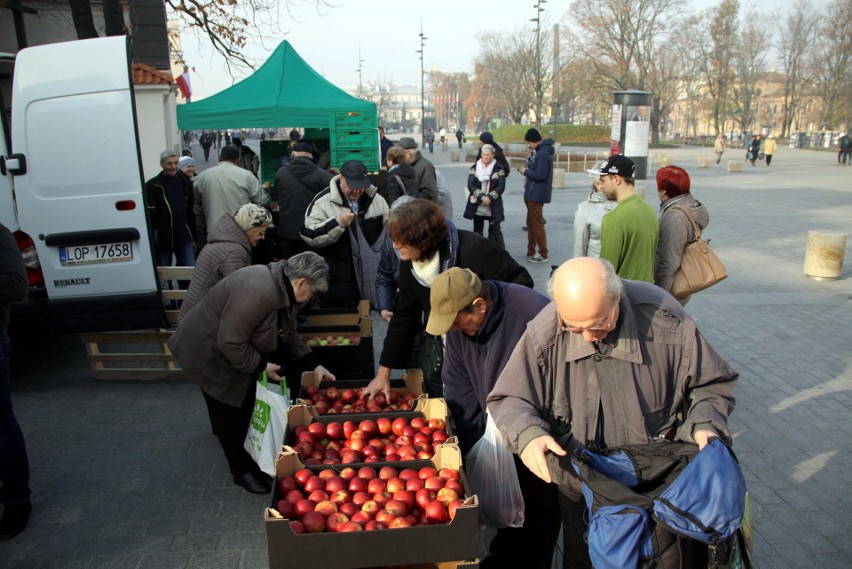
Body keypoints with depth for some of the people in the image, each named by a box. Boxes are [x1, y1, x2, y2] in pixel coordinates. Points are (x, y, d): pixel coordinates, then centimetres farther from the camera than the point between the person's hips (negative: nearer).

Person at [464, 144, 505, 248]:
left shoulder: (499, 169, 1)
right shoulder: (474, 168, 5)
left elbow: (501, 186, -6)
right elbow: (470, 185, -5)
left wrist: (489, 197, -20)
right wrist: (481, 197, -19)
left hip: (494, 206, -2)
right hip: (477, 206, 2)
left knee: (495, 231, 0)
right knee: (477, 231, 10)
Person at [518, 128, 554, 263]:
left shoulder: (542, 153, -20)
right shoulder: (542, 151, 12)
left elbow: (540, 175, -24)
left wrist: (526, 172, -11)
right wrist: (528, 172, 3)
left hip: (536, 195, -10)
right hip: (533, 193, 10)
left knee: (537, 224, -3)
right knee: (531, 223, 17)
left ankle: (542, 254, 5)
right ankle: (531, 251, 26)